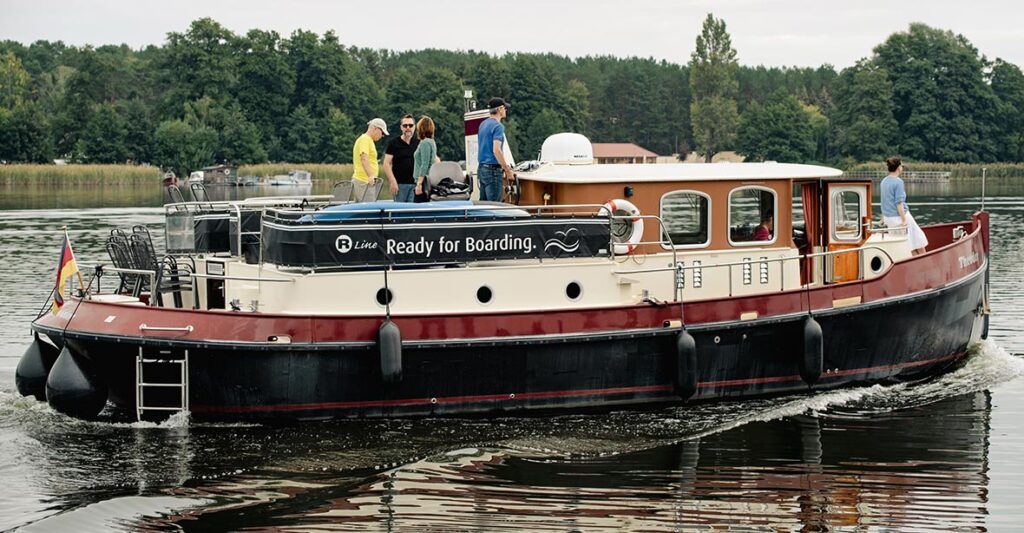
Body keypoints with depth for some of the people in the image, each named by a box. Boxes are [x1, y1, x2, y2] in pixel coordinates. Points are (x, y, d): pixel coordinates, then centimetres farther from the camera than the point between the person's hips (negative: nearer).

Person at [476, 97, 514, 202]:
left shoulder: (483, 124, 14)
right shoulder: (498, 126, -13)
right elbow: (496, 150, -22)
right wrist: (507, 170, -17)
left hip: (481, 168, 9)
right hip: (493, 169, -9)